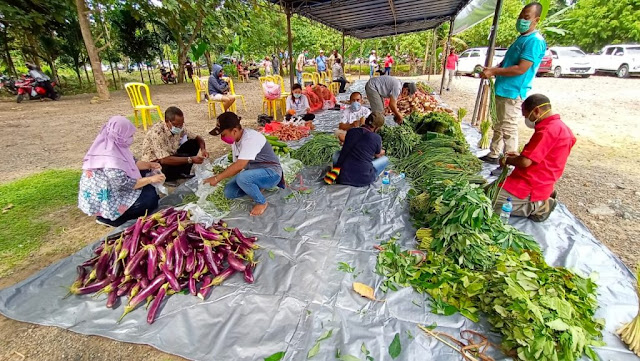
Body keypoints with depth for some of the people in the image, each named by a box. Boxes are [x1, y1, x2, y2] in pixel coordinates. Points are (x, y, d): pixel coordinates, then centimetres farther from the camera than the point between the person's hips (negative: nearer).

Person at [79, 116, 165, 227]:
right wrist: (150, 179, -23)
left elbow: (132, 163, 12)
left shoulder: (114, 146, -3)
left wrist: (149, 165, 1)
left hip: (109, 190, 10)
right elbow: (125, 184, -27)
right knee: (150, 198, -16)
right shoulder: (109, 157, -30)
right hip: (103, 200, -10)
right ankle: (107, 217, -3)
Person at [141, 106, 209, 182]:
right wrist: (191, 159, -38)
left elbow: (197, 138, 2)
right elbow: (164, 160, -37)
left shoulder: (180, 128, -11)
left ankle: (184, 172, -2)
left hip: (171, 157, 7)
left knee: (193, 143, -6)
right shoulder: (157, 132, -30)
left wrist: (203, 149, -20)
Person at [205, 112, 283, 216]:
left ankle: (261, 202, -10)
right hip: (253, 172, 9)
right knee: (229, 192, -5)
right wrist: (220, 178, -3)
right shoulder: (235, 140, 3)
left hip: (271, 173, -8)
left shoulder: (250, 138, -26)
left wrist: (217, 178, -26)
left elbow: (240, 166, -33)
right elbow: (236, 165, 7)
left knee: (242, 178, -35)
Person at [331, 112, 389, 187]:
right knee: (385, 159, 18)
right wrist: (382, 151, 42)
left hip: (342, 178, 3)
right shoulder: (377, 138, -5)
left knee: (336, 154, 31)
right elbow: (378, 155, 16)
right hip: (363, 181, -2)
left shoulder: (351, 131, 3)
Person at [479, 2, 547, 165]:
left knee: (508, 130, -7)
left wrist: (493, 71, -17)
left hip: (513, 93, -10)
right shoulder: (521, 38, 18)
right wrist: (492, 70, 5)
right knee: (499, 127, 16)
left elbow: (521, 69, -21)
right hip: (503, 90, 10)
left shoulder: (535, 41, -13)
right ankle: (493, 156, 27)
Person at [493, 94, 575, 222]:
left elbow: (525, 162, -24)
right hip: (539, 184, 11)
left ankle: (535, 207, -4)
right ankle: (540, 202, 14)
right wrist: (519, 157, 12)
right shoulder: (559, 126, 12)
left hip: (530, 187, -11)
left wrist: (507, 160, -4)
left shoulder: (548, 130, -22)